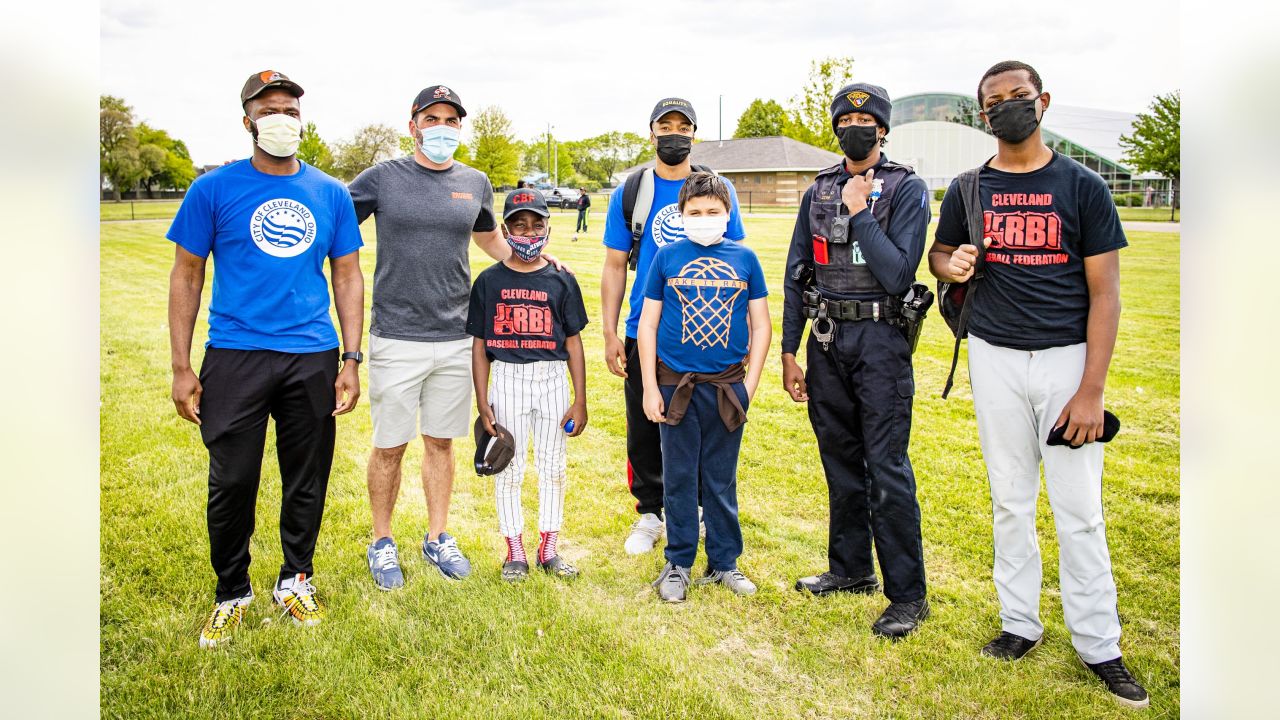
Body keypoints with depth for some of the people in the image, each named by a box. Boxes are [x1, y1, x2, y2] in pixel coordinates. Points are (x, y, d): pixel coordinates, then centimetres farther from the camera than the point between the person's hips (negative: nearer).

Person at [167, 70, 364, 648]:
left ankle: (296, 580, 31)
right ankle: (231, 593, 25)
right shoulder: (214, 189, 0)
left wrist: (352, 360, 3)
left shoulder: (331, 194, 7)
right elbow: (186, 276, 3)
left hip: (312, 358, 2)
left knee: (308, 479, 11)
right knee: (232, 482, 3)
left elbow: (347, 276, 10)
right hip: (235, 356, -2)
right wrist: (181, 368, -2)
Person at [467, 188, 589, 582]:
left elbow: (573, 342, 3)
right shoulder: (489, 281, 0)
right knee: (508, 468, 7)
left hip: (552, 380, 1)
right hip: (507, 380, -1)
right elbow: (480, 344, 2)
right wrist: (482, 401, -4)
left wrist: (580, 400, 0)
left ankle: (548, 549, 25)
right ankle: (515, 552, 23)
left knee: (552, 467, 10)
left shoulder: (561, 281, 1)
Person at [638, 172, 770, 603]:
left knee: (722, 480, 11)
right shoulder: (667, 257, 0)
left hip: (727, 385, 1)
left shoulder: (744, 258, 3)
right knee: (679, 479, 8)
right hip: (676, 384, -1)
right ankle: (678, 564, 22)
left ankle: (724, 562, 25)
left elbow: (761, 324, 6)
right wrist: (650, 386, -4)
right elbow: (648, 323, 1)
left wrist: (751, 381, -1)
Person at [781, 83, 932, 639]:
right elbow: (796, 276, 11)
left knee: (886, 468, -5)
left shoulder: (907, 189, -4)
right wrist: (789, 352, 8)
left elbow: (897, 275, -16)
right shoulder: (818, 193, 11)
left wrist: (859, 213, -14)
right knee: (840, 459, 14)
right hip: (826, 338, 5)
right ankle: (851, 568, 30)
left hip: (880, 337, -5)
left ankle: (907, 595, 7)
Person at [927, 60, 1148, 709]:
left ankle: (1099, 646, 14)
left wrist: (1091, 391, -13)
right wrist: (950, 266, -8)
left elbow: (1104, 291, -5)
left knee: (1079, 509, 0)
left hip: (1066, 356, -2)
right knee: (1010, 499, 10)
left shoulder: (1082, 187, -2)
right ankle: (1020, 623, 24)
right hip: (995, 358, 2)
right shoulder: (968, 190, 5)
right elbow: (939, 254, 20)